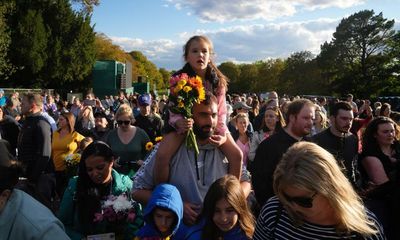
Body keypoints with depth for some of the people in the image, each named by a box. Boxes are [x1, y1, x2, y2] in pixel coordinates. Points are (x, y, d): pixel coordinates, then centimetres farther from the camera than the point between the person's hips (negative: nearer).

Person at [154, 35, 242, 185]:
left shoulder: (218, 81, -9)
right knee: (162, 155, -25)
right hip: (184, 125, -1)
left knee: (237, 155, -14)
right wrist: (179, 122, -37)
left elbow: (221, 112, -5)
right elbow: (173, 112, -13)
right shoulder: (178, 80, -14)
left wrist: (222, 135, -21)